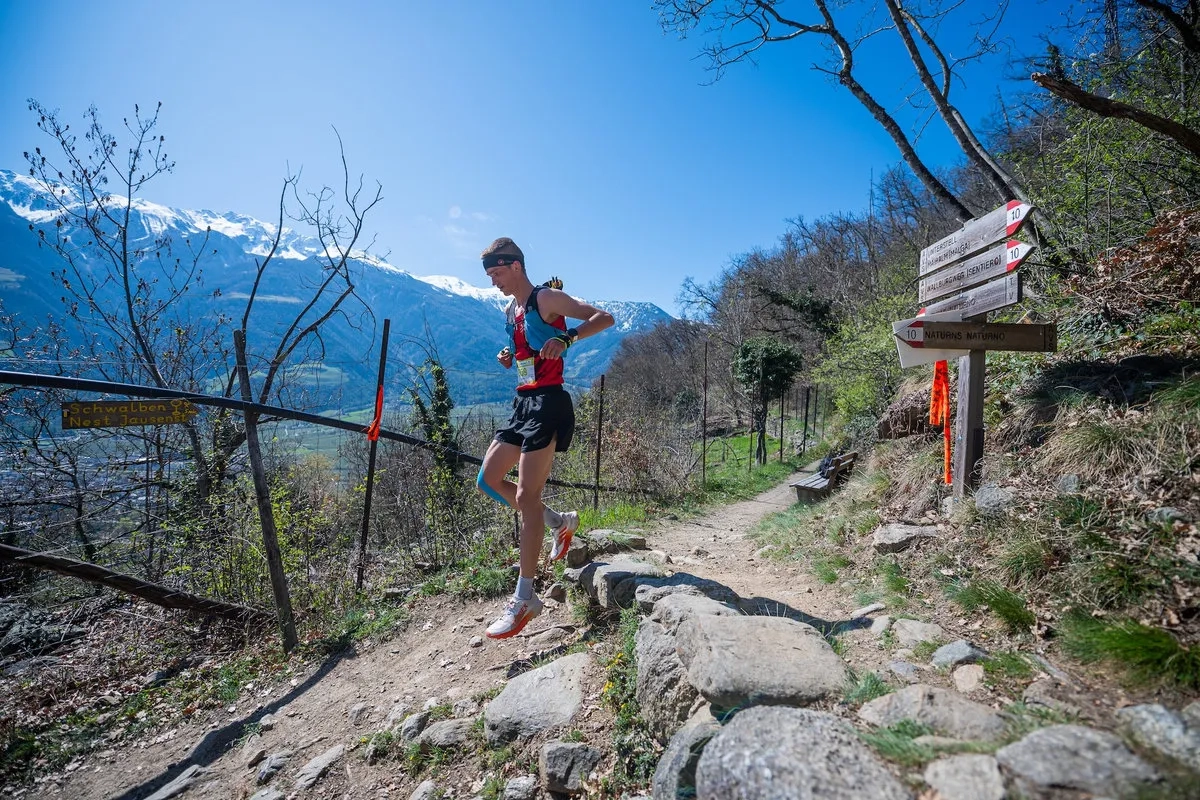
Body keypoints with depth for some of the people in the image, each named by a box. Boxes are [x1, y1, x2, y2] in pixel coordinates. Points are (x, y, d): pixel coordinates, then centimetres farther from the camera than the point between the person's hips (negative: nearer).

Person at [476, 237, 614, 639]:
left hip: (547, 404, -9)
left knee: (526, 495, -12)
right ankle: (560, 521, 22)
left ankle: (525, 598, -4)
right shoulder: (511, 311, 19)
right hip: (523, 404, 10)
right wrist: (509, 358, 8)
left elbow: (604, 317, -13)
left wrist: (566, 338, -29)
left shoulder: (547, 298, -7)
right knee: (488, 480, 9)